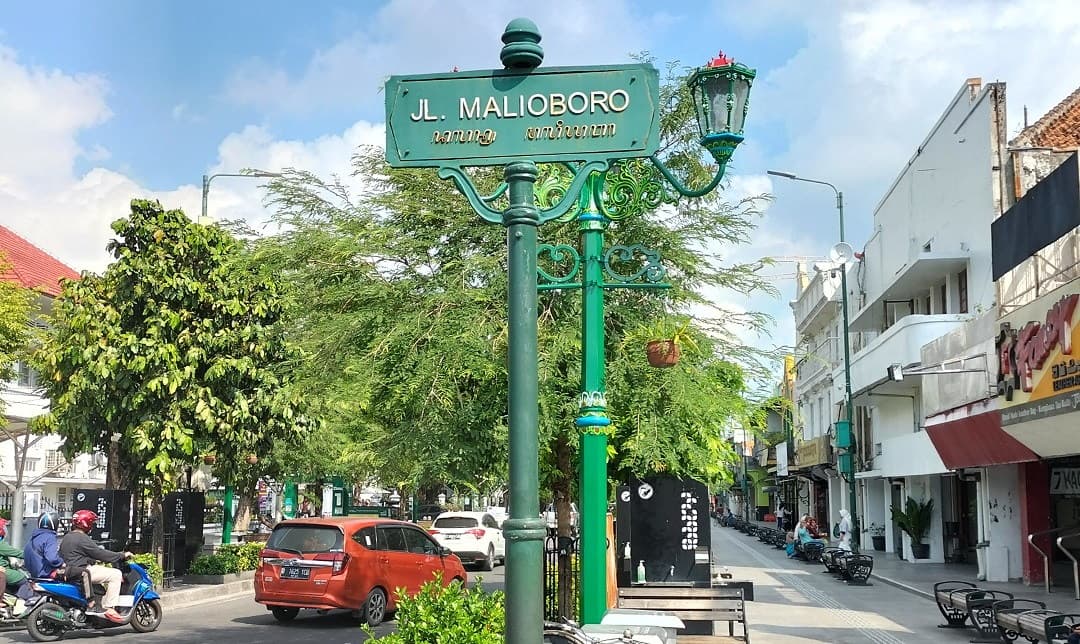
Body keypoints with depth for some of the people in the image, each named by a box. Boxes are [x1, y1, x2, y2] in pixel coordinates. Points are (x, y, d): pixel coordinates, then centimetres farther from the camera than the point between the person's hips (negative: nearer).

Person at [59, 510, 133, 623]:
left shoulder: (66, 538, 16)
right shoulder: (82, 538, -14)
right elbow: (100, 554, -16)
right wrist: (122, 555, -9)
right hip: (81, 573, -11)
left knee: (102, 570, 30)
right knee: (115, 574, -14)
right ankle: (109, 609, -18)